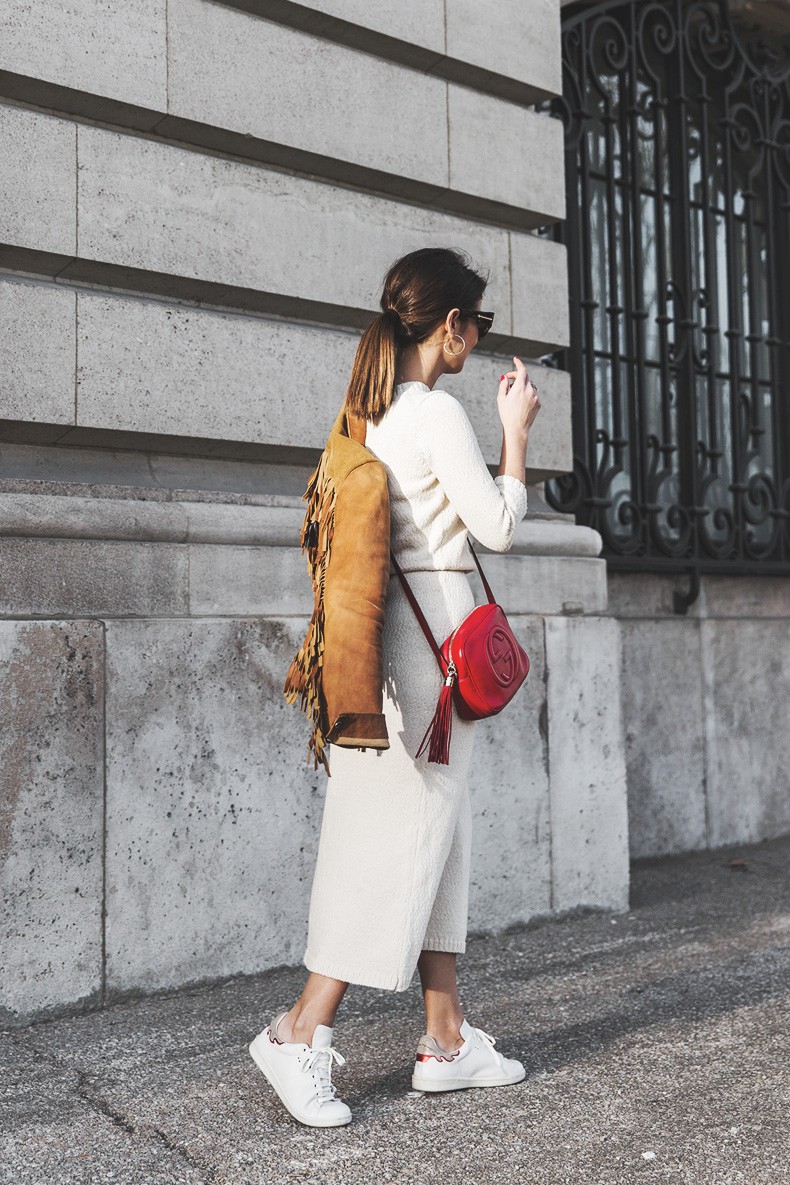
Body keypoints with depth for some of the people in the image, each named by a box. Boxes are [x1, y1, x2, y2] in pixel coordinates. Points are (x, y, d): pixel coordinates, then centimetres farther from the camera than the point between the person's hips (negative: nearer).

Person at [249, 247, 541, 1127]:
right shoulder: (437, 412, -13)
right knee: (408, 830, -4)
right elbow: (498, 528, -9)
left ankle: (446, 1038, 18)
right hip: (436, 622, -9)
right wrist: (515, 431, 1)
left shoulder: (371, 411, 13)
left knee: (440, 825, 11)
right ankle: (301, 1031, 2)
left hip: (395, 622, 9)